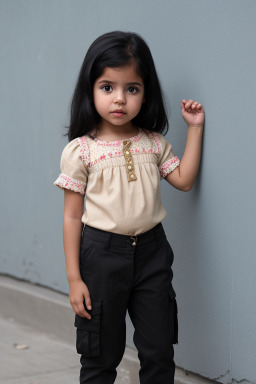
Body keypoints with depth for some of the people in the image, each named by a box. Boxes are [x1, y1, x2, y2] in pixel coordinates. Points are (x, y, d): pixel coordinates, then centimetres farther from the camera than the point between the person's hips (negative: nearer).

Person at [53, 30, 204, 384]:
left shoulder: (154, 143, 4)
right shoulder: (80, 151, -8)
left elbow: (184, 180, 0)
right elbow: (72, 216, -6)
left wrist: (195, 128, -1)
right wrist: (74, 278, -8)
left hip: (152, 251, 3)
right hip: (102, 253, -3)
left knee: (159, 350, 10)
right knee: (100, 354, 9)